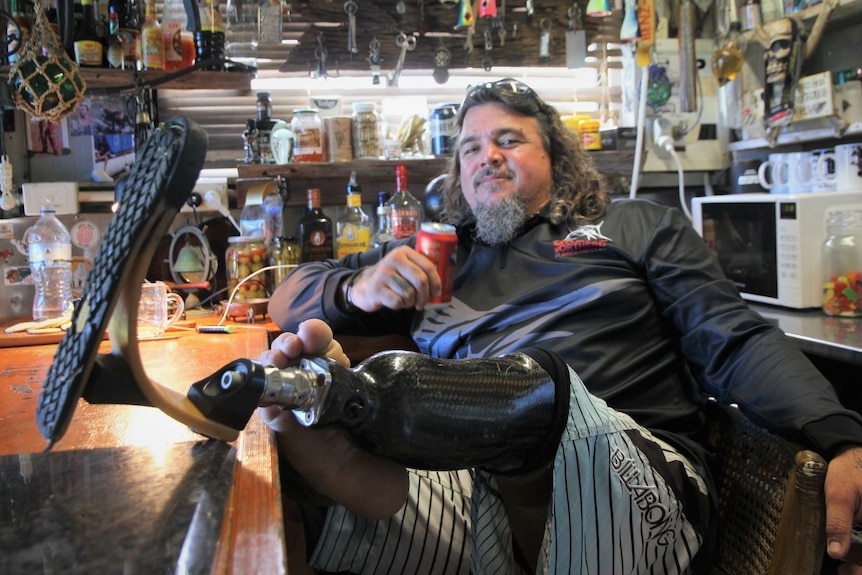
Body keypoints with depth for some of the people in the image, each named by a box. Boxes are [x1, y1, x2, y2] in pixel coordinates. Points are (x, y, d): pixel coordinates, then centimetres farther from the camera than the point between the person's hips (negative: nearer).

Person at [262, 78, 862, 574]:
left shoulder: (640, 227, 21)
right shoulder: (433, 255, 25)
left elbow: (739, 346, 10)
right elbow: (288, 297, 24)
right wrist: (357, 289, 0)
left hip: (637, 467, -1)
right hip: (465, 483, 2)